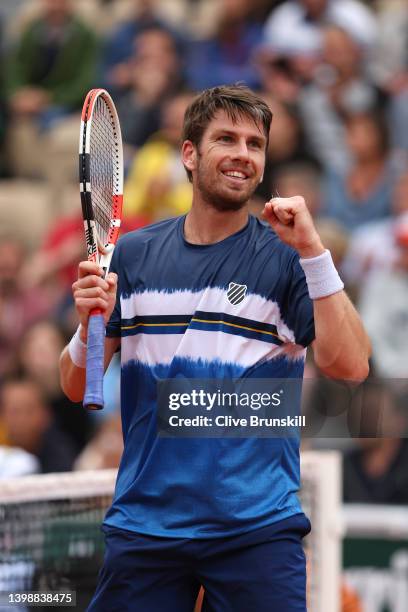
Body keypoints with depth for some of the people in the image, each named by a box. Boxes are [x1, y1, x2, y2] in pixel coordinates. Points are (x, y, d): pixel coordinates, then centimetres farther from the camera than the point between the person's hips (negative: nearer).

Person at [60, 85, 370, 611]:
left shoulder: (286, 257, 0)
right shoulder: (133, 254, 8)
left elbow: (350, 365, -13)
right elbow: (76, 390, 9)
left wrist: (312, 250, -20)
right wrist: (89, 328, -12)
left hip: (257, 528, -2)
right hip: (143, 524, 2)